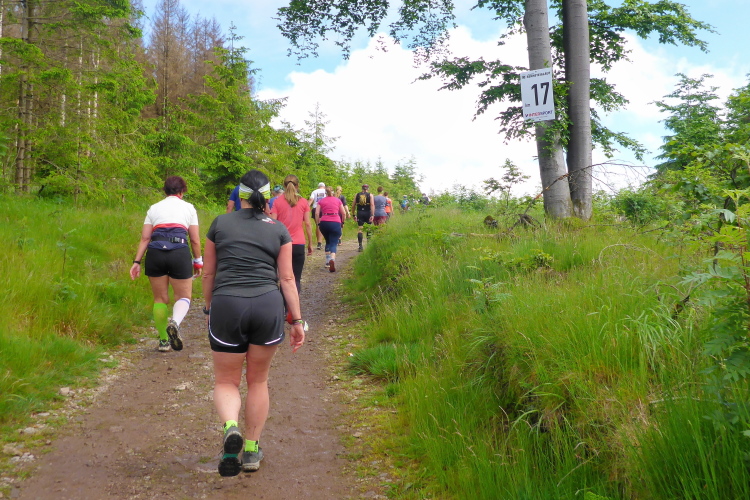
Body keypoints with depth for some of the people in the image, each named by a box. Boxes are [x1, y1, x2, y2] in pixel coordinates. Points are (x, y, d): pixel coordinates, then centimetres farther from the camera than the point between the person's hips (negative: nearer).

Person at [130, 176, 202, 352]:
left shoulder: (154, 208, 18)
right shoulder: (188, 208, 13)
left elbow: (145, 238, 9)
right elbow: (195, 240, 10)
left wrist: (137, 261, 9)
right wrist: (198, 261, 20)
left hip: (155, 253, 2)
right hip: (180, 253, -2)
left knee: (160, 298, 15)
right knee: (184, 296, 10)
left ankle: (164, 340, 17)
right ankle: (175, 322, -22)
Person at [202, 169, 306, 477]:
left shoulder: (220, 224, 7)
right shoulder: (278, 229, 6)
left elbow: (208, 273, 11)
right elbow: (287, 278, 3)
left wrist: (208, 308, 24)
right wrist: (297, 320, 6)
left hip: (226, 305, 0)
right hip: (268, 305, 1)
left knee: (226, 381, 12)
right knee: (258, 380, 16)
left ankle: (230, 427, -17)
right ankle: (251, 451, 21)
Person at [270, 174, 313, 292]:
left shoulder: (278, 201, 1)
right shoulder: (303, 202, 2)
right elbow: (307, 224, 1)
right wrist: (310, 243, 8)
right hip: (298, 244, -1)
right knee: (296, 279, 3)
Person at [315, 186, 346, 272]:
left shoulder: (321, 201, 12)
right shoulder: (338, 200, 13)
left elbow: (317, 213, 1)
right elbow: (344, 213, 10)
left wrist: (318, 223, 10)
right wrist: (342, 222, 23)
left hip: (324, 223, 1)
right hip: (336, 223, -1)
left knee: (328, 241, 21)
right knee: (334, 243, -4)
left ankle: (327, 261, 19)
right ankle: (332, 259, -30)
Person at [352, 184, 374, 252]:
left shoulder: (357, 195, 9)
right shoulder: (370, 195, 3)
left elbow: (353, 205, 7)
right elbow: (372, 205, -10)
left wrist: (354, 214, 15)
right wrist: (372, 215, -14)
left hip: (359, 213, 1)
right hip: (367, 213, -1)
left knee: (359, 229, 1)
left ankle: (360, 246, -6)